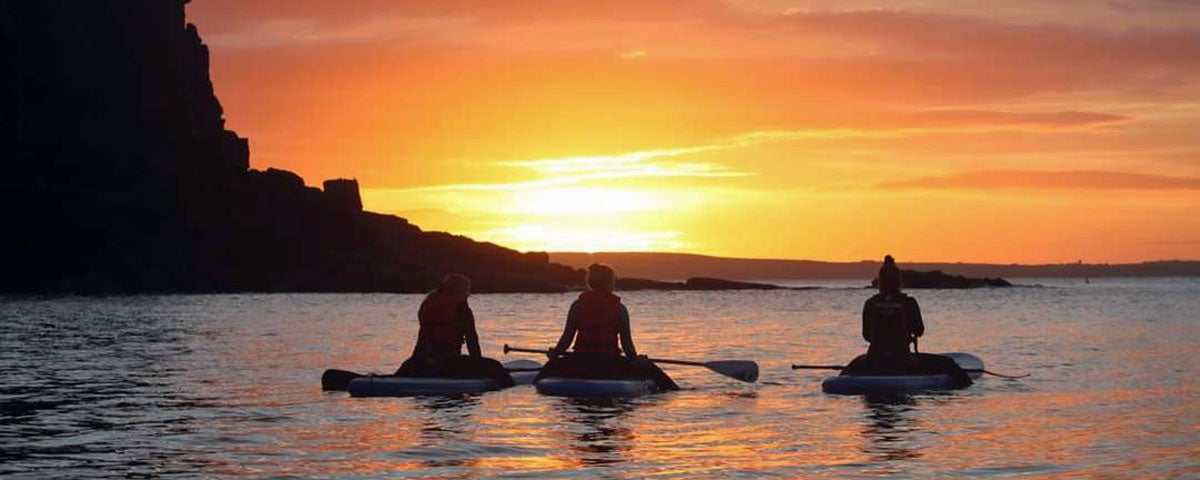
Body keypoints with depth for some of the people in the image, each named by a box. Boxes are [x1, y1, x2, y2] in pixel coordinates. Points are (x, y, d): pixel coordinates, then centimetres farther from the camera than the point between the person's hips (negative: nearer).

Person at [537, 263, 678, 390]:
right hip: (611, 367, -2)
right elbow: (626, 342, -4)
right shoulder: (619, 308, -4)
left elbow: (567, 337, -1)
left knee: (553, 365, 33)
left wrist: (555, 353, 17)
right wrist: (636, 359, 14)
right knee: (648, 369, 18)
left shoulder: (577, 305, 1)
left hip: (580, 366, 2)